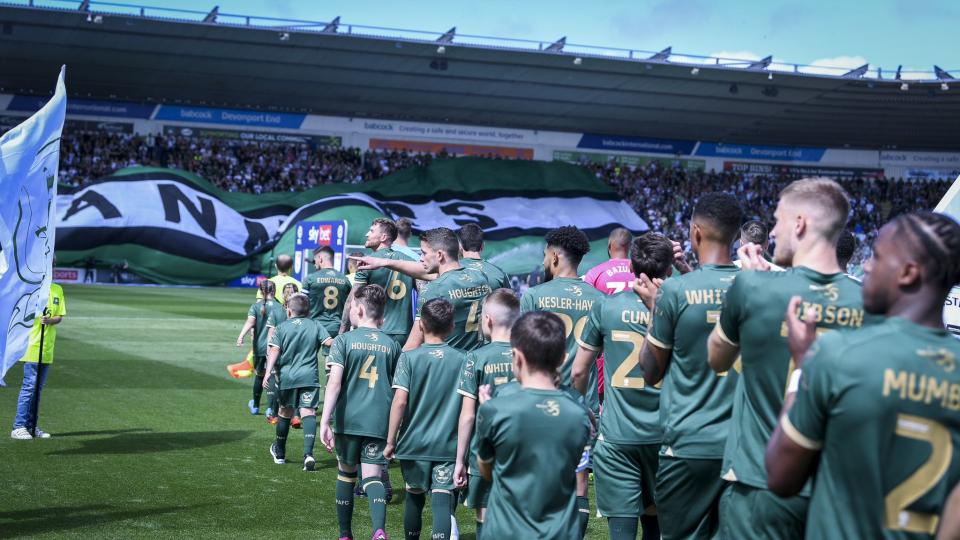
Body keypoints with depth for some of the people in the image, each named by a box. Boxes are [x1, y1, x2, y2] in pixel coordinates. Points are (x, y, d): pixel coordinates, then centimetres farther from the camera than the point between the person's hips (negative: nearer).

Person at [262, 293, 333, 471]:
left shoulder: (282, 327, 5)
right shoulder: (315, 325, 6)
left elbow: (274, 350, -5)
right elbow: (330, 342, -3)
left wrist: (268, 372, -10)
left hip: (287, 376, 1)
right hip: (309, 376, -1)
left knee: (285, 412, 17)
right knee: (308, 412, -8)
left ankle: (280, 452, 35)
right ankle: (308, 452, -28)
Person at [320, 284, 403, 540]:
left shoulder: (344, 341, -3)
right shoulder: (392, 344, 7)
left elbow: (334, 383, -12)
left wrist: (324, 421, -14)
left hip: (347, 420, -1)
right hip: (380, 421, 1)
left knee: (346, 473, 16)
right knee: (373, 476, -3)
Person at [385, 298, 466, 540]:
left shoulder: (409, 358, -5)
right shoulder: (461, 360, -1)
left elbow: (400, 401, -11)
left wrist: (390, 441, -3)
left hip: (414, 442, 1)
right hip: (448, 445, 0)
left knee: (415, 497, 19)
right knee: (442, 501, -6)